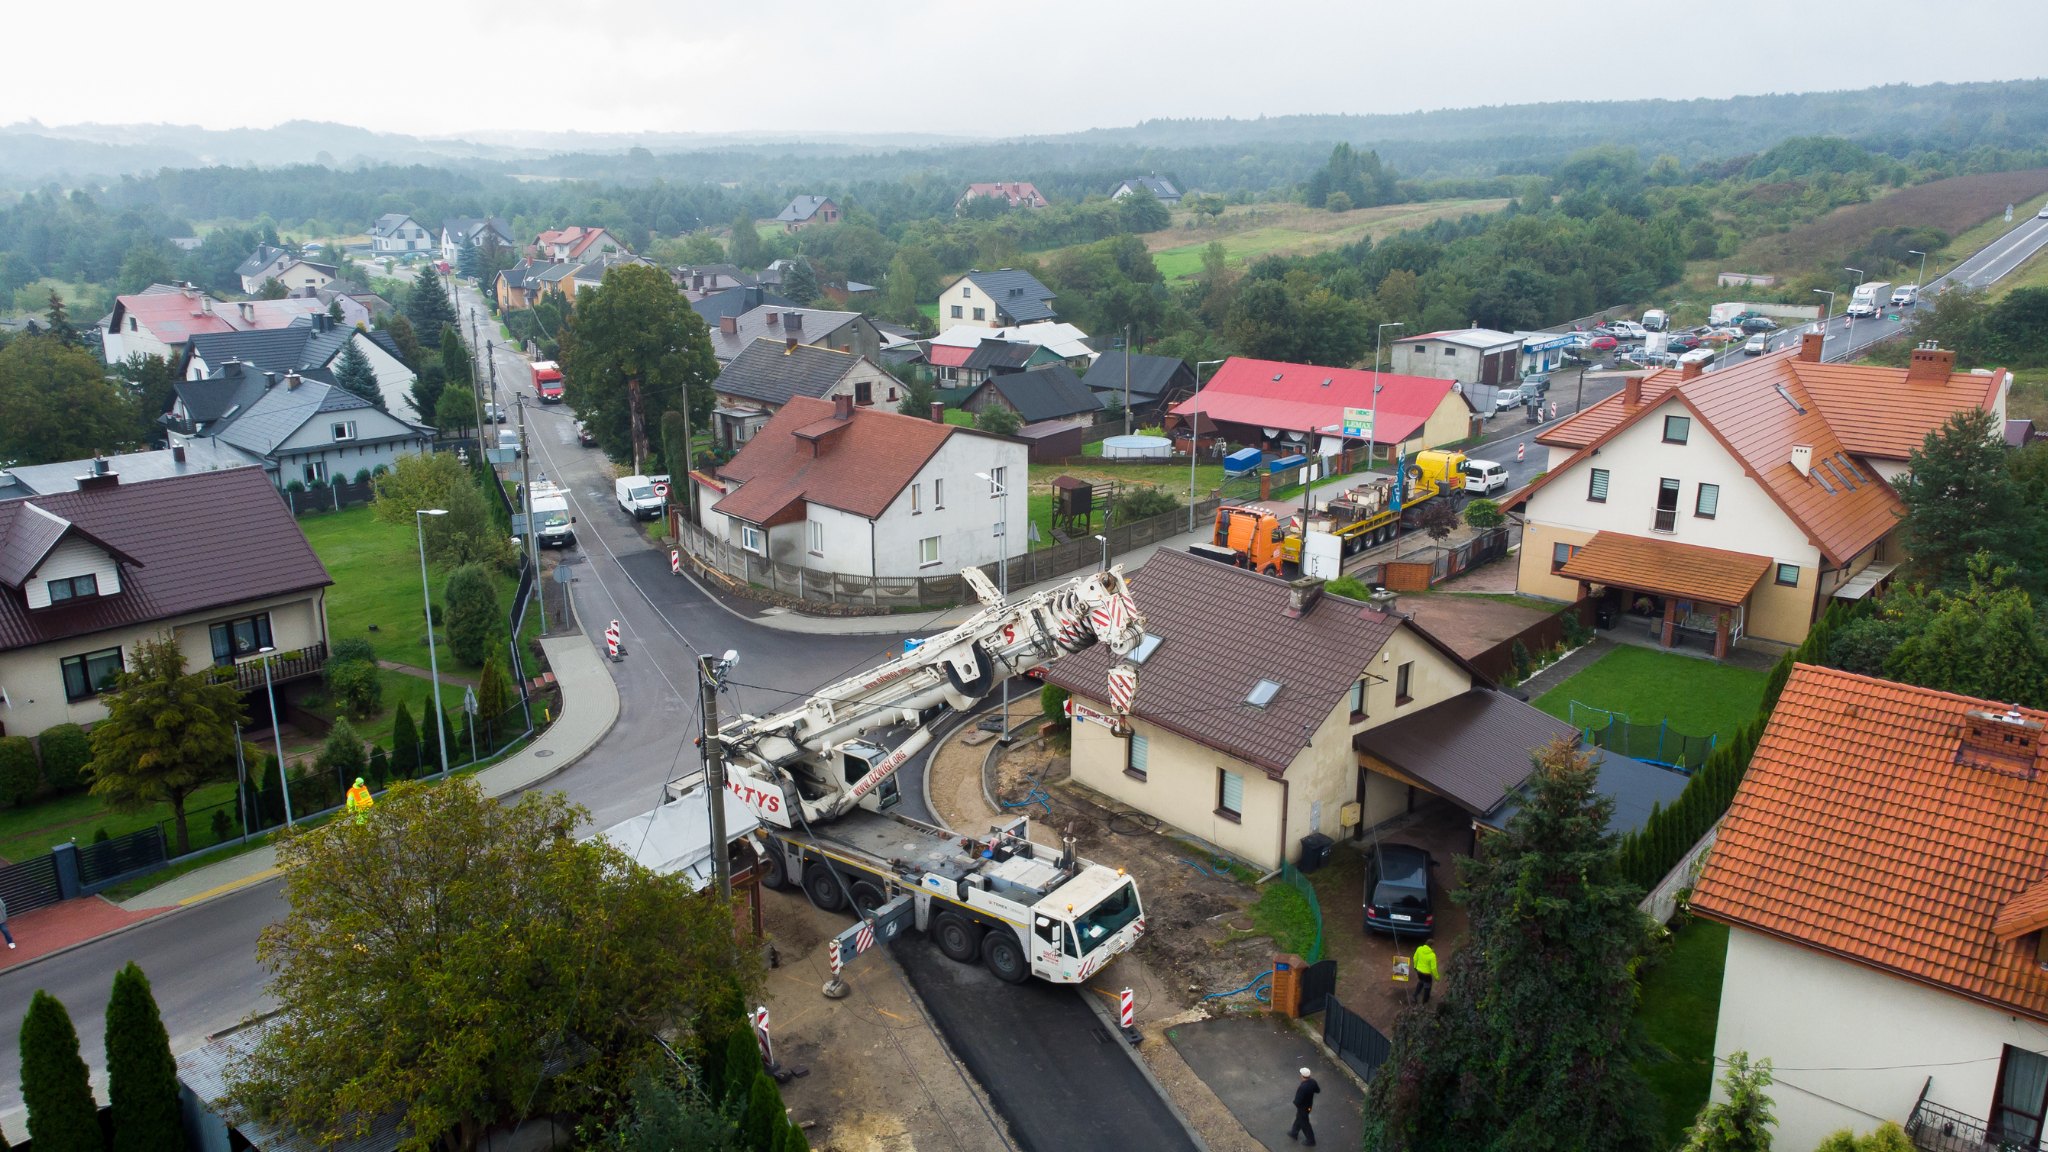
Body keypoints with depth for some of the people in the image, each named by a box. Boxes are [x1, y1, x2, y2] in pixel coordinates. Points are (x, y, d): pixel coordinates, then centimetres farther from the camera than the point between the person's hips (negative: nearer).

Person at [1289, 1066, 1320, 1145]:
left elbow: (1297, 1102, -34)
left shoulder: (1302, 1087, -41)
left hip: (1303, 1108, -8)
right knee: (1299, 1119, 29)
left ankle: (1311, 1141, 36)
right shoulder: (1312, 1081, -18)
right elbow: (1318, 1090, 2)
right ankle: (1294, 1133, 50)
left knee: (1304, 1124, 17)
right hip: (1309, 1105, 8)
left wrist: (1294, 1101, -13)